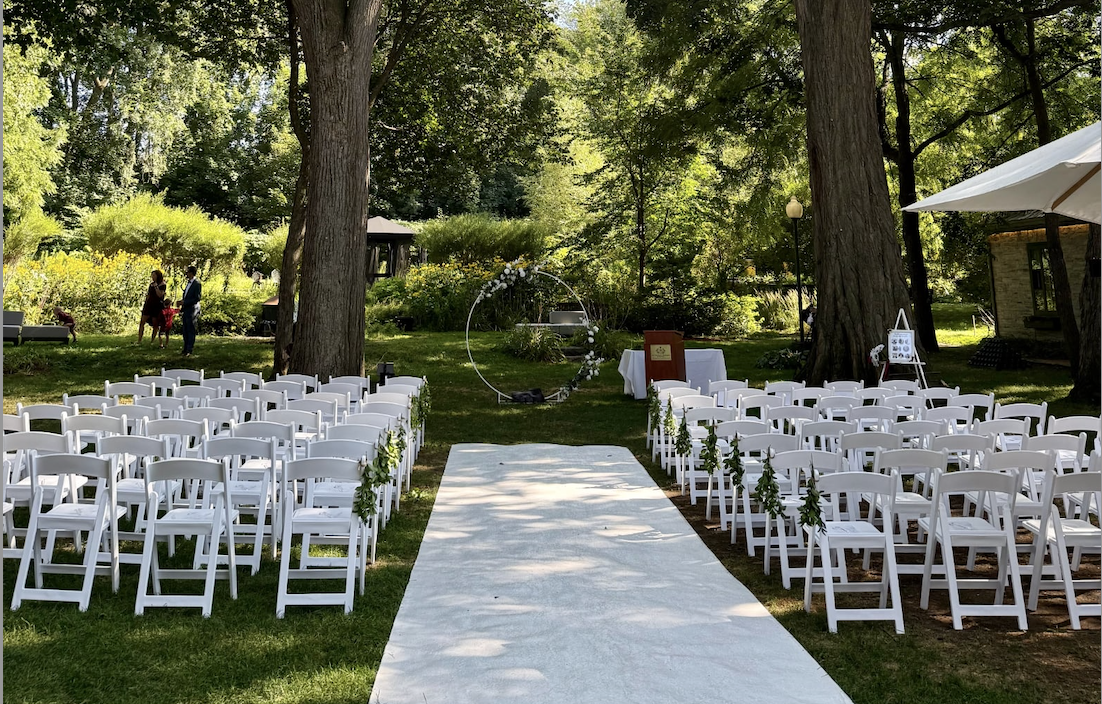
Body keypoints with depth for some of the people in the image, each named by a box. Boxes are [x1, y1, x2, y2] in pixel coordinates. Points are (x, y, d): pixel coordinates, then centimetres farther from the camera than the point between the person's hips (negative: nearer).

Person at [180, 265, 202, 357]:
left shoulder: (197, 284, -11)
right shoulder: (189, 283, 16)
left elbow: (198, 298, -16)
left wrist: (185, 302, -17)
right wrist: (182, 308, 13)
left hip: (192, 310, -9)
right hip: (186, 311, 9)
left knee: (190, 331, -4)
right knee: (185, 331, 12)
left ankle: (190, 350, 0)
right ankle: (186, 348, 20)